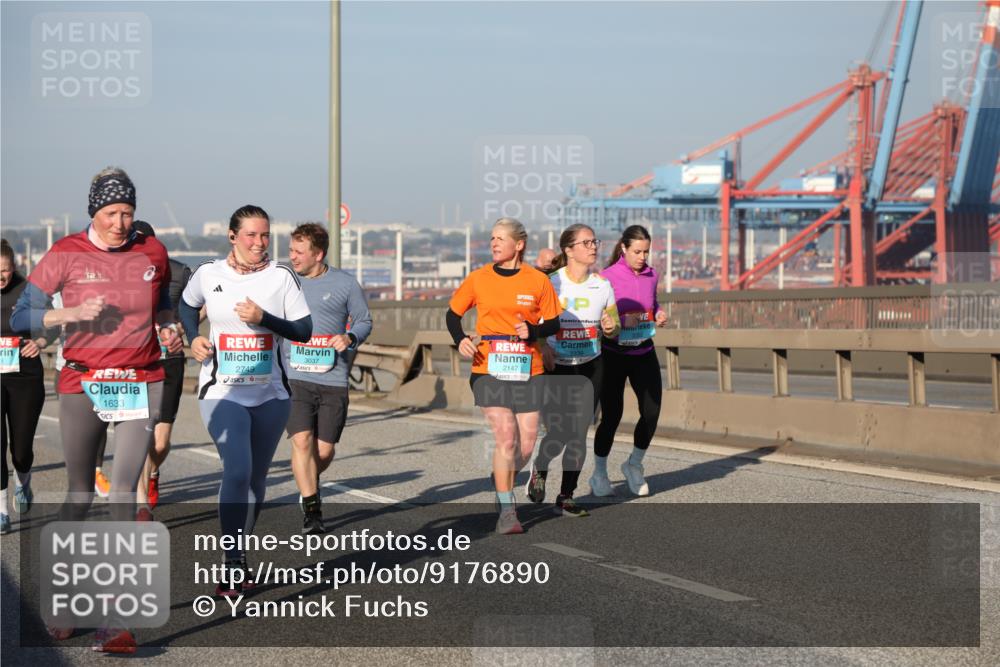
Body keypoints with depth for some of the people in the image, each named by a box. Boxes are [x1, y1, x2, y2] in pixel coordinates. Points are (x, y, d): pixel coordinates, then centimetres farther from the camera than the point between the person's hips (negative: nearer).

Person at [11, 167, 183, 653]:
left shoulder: (152, 253, 4)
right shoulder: (67, 254, -4)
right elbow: (20, 316, -4)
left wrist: (168, 329, 2)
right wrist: (71, 313, -20)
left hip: (140, 385, 1)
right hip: (81, 385, -1)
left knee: (123, 492, -10)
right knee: (80, 495, 8)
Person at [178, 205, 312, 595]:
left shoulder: (282, 278, -1)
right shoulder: (208, 274, 0)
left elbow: (304, 331, -4)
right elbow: (187, 305, 21)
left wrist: (263, 318, -17)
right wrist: (193, 338, 3)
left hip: (270, 393, 2)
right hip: (222, 392, -2)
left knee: (256, 477, 12)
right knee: (237, 471, -19)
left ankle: (240, 552, 31)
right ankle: (233, 565, -16)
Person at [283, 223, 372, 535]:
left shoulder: (345, 283, 3)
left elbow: (364, 321, 11)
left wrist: (350, 338, -9)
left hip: (333, 380, 0)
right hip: (294, 378, 0)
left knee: (324, 451, 3)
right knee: (302, 441, -14)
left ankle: (309, 483, 36)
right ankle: (311, 508, -4)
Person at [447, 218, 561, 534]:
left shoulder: (538, 281, 0)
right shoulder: (478, 279, 2)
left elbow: (553, 324, 7)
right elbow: (453, 314, 12)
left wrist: (532, 331, -14)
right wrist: (460, 340, -7)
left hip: (528, 371, 1)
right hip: (489, 369, -1)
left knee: (526, 444, 4)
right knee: (505, 438, -12)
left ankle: (502, 479, 35)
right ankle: (506, 511, -4)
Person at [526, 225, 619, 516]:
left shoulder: (602, 285, 3)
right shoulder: (550, 283, -8)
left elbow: (614, 330, 12)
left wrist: (610, 327, -11)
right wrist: (542, 346, -22)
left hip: (591, 367, 3)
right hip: (556, 367, -3)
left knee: (578, 435, 1)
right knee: (558, 433, -9)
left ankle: (566, 497, 15)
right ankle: (540, 470, 25)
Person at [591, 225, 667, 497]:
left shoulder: (651, 275, 3)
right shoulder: (607, 277, -12)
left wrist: (659, 315, -1)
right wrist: (620, 322, -28)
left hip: (644, 354, 4)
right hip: (613, 354, -4)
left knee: (651, 412, -6)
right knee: (611, 416, 0)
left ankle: (634, 466, 19)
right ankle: (599, 475, 21)